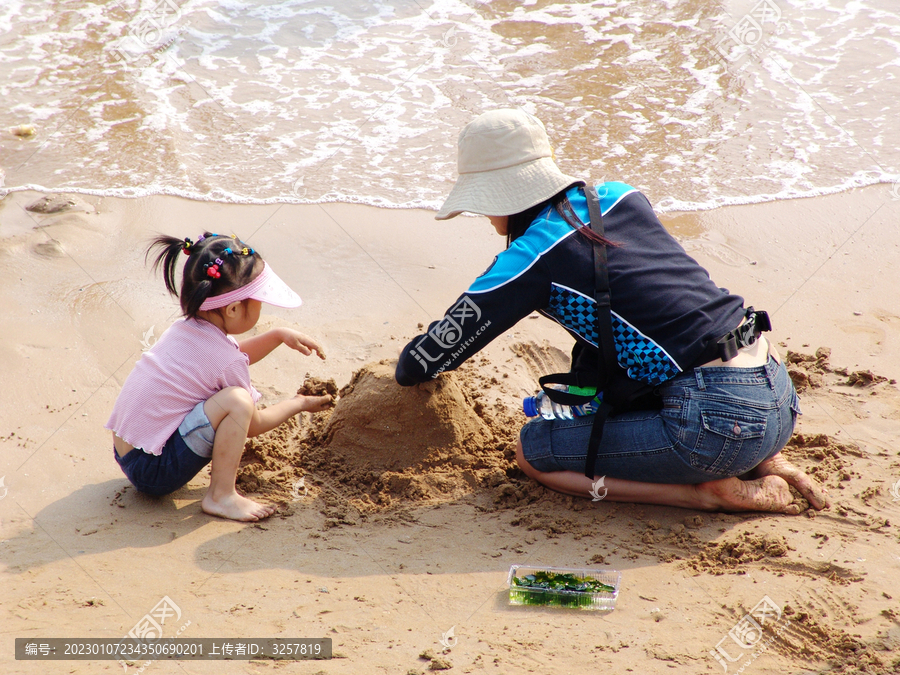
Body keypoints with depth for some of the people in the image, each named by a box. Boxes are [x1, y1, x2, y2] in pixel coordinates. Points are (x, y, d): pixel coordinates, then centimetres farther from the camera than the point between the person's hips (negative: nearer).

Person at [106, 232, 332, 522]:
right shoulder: (225, 359, -18)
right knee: (236, 401, -23)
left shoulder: (187, 327, 5)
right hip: (154, 471, -9)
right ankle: (220, 496, -15)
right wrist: (300, 404, 12)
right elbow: (254, 424, -2)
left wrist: (279, 335, 19)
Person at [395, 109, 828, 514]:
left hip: (720, 425, -7)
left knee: (532, 451, 5)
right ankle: (763, 461, 15)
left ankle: (712, 493, -1)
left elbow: (419, 365, 4)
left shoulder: (528, 263, -7)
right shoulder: (621, 198, 12)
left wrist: (411, 369, 27)